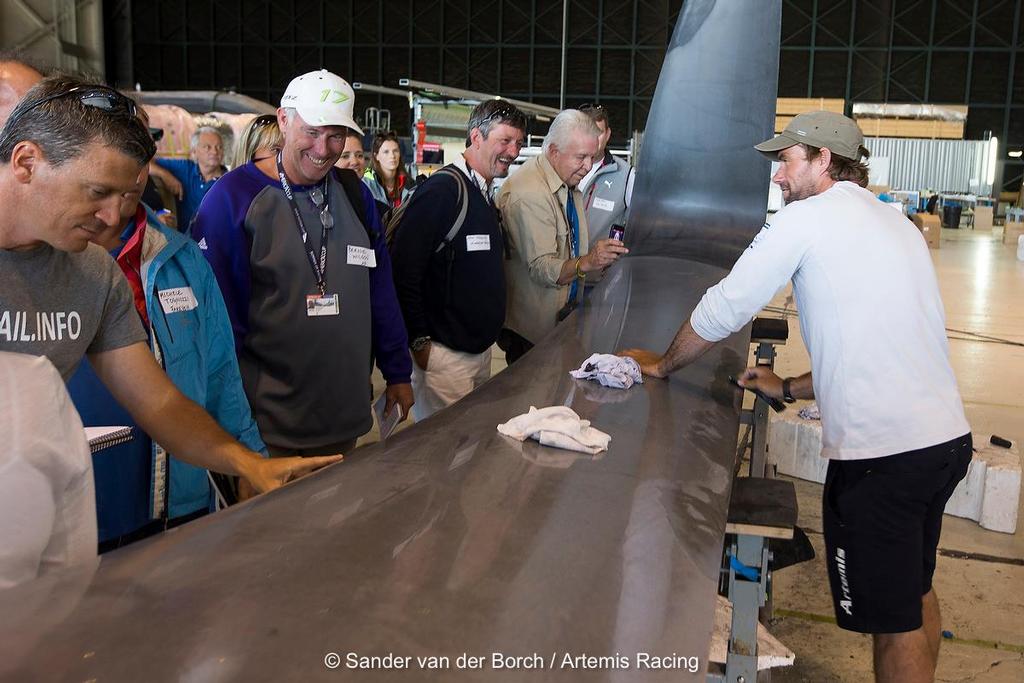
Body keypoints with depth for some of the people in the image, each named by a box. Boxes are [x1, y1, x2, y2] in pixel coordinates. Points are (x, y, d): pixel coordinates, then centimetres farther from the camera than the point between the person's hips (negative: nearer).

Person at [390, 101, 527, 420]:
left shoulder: (486, 196, 13)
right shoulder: (442, 190, -17)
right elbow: (403, 270, -22)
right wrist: (420, 341, -19)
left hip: (481, 350, 10)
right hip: (444, 354, -9)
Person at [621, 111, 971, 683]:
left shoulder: (809, 217, -7)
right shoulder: (895, 224, 18)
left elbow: (723, 310, -5)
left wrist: (662, 364, 11)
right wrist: (790, 389, 25)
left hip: (881, 452, -9)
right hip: (947, 437, 9)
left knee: (894, 621, 4)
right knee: (915, 594, 24)